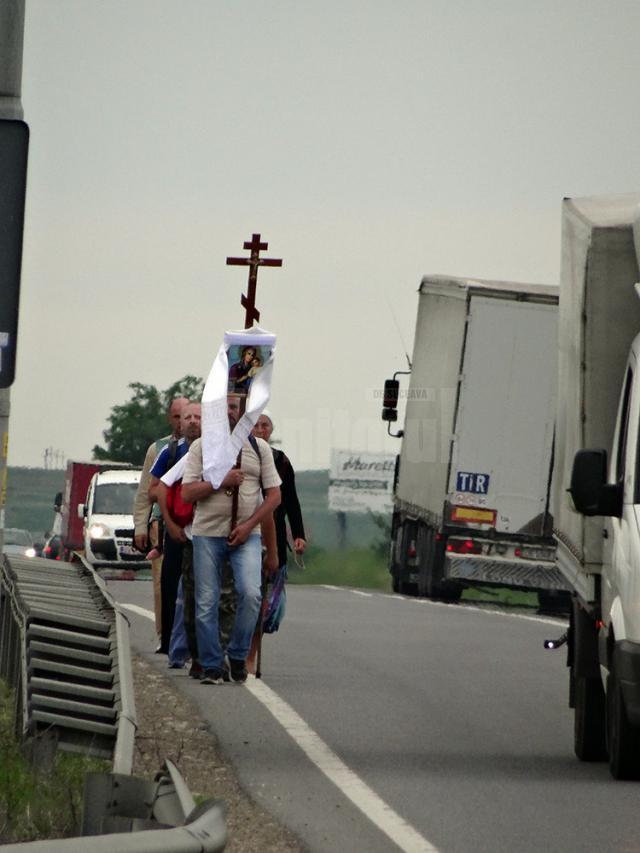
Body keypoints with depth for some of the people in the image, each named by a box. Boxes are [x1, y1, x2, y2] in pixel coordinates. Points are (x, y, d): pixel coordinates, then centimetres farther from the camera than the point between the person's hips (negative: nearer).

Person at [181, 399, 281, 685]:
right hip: (208, 533, 0)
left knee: (251, 594, -18)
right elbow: (187, 493, -1)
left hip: (246, 535, 0)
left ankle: (237, 655, 0)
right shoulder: (200, 447, 6)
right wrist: (222, 481, -14)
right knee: (206, 602, -1)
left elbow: (273, 494, 6)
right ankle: (211, 666, 8)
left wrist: (248, 525, -7)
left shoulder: (258, 447, 9)